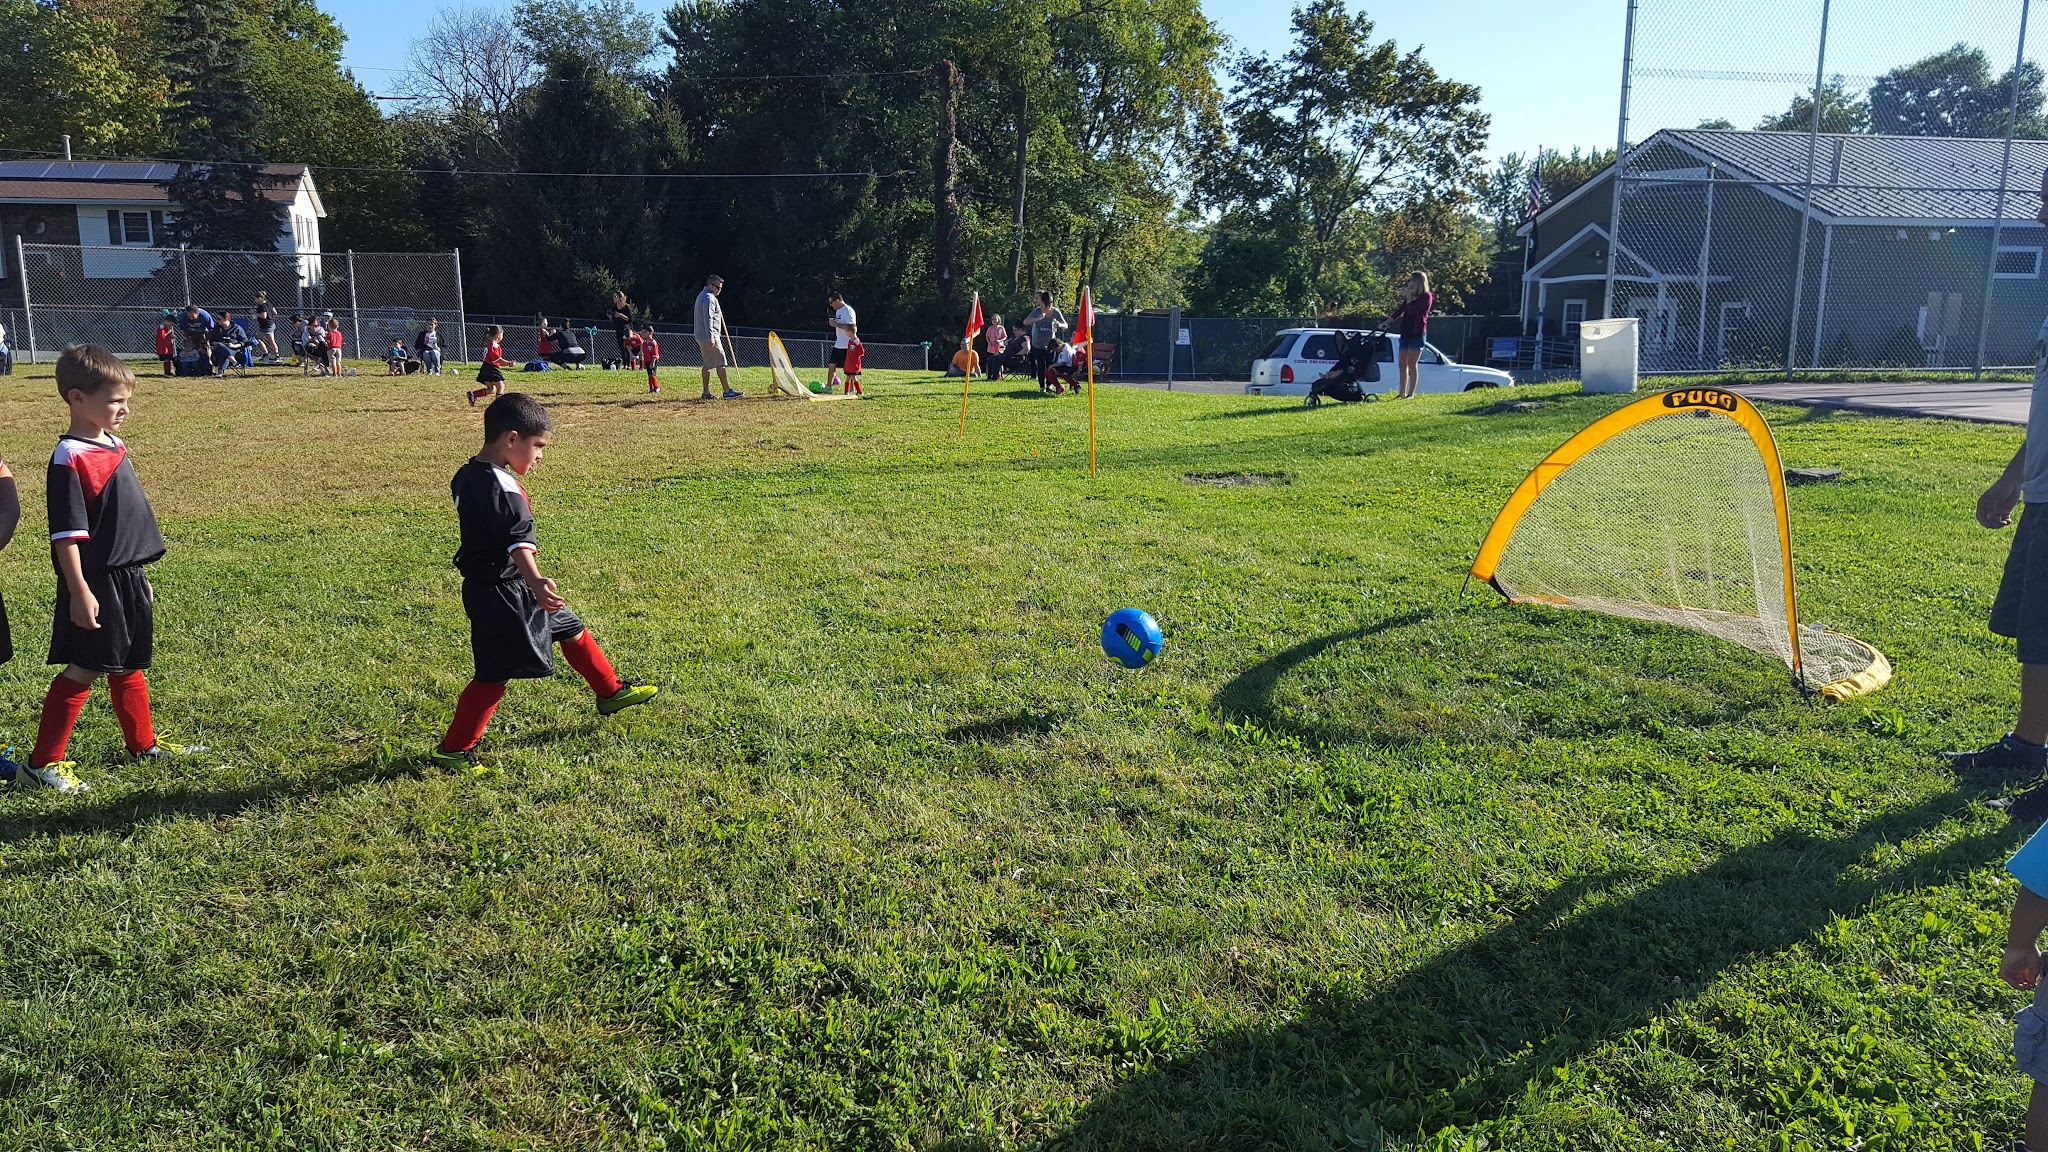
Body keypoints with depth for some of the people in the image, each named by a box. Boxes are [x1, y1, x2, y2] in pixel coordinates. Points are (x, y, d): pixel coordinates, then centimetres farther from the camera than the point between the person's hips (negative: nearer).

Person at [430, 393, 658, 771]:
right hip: (498, 593, -11)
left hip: (513, 588, 11)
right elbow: (518, 539, -39)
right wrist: (535, 581, -50)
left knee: (571, 629, 20)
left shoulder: (467, 475, 8)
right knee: (494, 674, -2)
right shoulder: (501, 487, -24)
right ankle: (452, 749, 8)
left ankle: (611, 693, 35)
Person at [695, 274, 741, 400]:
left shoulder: (701, 296, 22)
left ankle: (706, 393, 12)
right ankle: (727, 391, -14)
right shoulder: (709, 298, -12)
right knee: (720, 363, -11)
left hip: (701, 337, 11)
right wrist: (711, 337, -27)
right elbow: (708, 318, -22)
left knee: (707, 364, 12)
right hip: (709, 336, -11)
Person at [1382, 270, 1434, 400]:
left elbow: (1412, 311, -17)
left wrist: (1408, 297, -8)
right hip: (1405, 333, 8)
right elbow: (1399, 311, 18)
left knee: (1412, 364, -9)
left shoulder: (1426, 296, -6)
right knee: (1403, 364, 4)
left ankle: (1411, 394, -7)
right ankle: (1402, 394, 6)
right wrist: (1385, 322, 11)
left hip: (1417, 334, -8)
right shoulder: (1410, 296, 19)